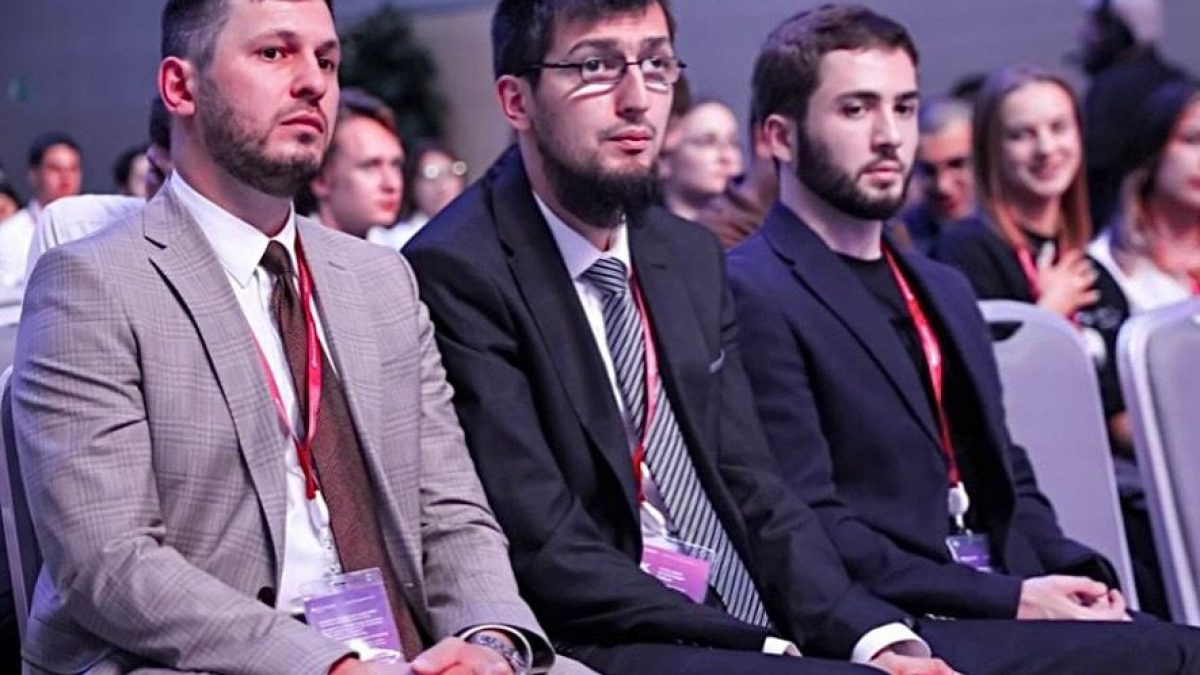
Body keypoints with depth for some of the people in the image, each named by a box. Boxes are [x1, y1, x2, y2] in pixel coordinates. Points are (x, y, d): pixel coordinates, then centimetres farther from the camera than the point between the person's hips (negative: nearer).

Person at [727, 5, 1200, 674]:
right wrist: (1011, 602, -16)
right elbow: (808, 531, -14)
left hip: (1015, 604, 8)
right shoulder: (752, 297, -8)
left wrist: (1078, 575, 3)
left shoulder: (945, 290, 23)